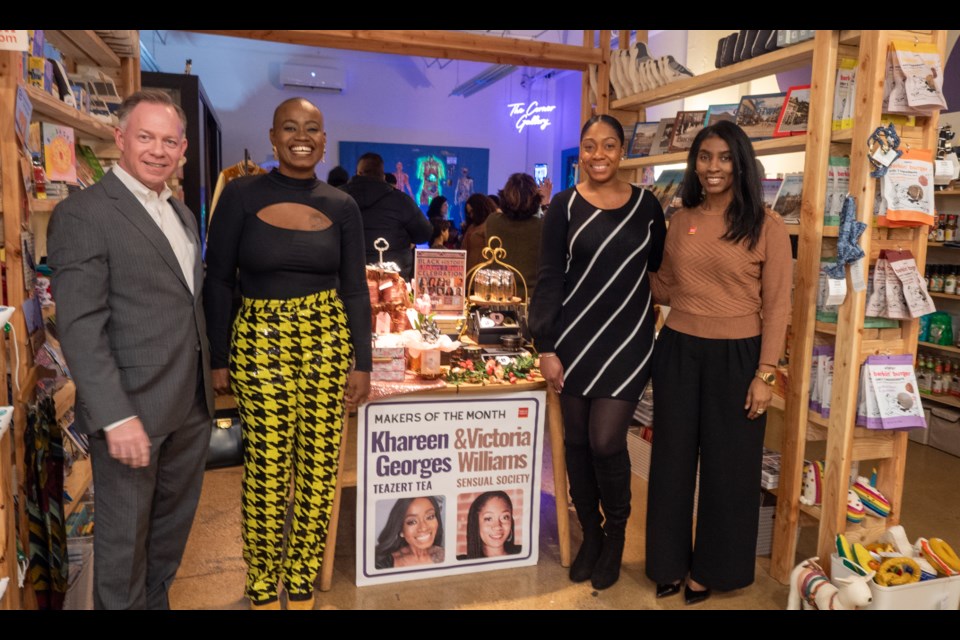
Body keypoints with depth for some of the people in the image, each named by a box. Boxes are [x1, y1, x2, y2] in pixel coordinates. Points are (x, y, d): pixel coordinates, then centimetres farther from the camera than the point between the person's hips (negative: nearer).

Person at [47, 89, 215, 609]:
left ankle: (156, 600, 40)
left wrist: (207, 386, 10)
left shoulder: (183, 214, 13)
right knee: (124, 536, 11)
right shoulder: (82, 214, -11)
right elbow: (79, 327, -17)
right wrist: (116, 417, -21)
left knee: (173, 524, 21)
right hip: (133, 410, -7)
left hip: (191, 407, 7)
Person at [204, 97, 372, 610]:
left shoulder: (342, 206, 5)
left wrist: (362, 362, 1)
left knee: (320, 467, 7)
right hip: (260, 342, -2)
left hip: (329, 341, 3)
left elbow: (355, 289, 5)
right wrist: (218, 359, -2)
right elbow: (218, 280, 0)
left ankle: (302, 582, 27)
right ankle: (262, 586, 25)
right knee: (267, 468, 2)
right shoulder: (241, 195, -2)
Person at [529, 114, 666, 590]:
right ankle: (590, 534, 29)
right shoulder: (565, 206, -1)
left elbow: (661, 270, 13)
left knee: (605, 440, -6)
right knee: (577, 441, 7)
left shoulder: (646, 206, 3)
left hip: (628, 340, 0)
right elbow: (549, 280, -4)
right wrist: (545, 347, -9)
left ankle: (616, 531, 22)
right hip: (574, 339, 0)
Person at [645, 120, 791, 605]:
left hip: (735, 357, -3)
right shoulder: (681, 220, 6)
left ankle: (709, 568, 32)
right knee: (672, 458, 13)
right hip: (678, 351, 4)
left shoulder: (765, 226, -6)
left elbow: (776, 307, -7)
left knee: (725, 465, 11)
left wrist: (764, 374, -10)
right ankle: (670, 561, 32)